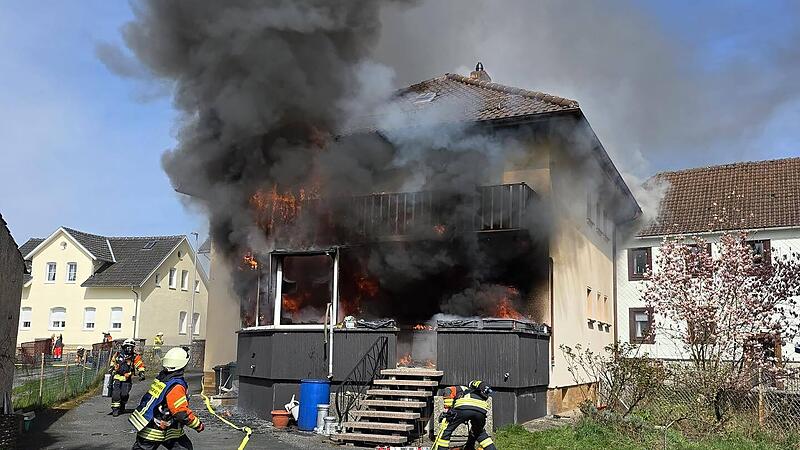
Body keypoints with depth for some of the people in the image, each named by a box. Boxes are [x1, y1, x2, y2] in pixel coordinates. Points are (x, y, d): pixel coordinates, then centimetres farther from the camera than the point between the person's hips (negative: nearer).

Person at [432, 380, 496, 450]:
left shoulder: (460, 389, 35)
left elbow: (448, 391, 10)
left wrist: (447, 409, 7)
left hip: (464, 408, -5)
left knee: (446, 430, 12)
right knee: (480, 432, 34)